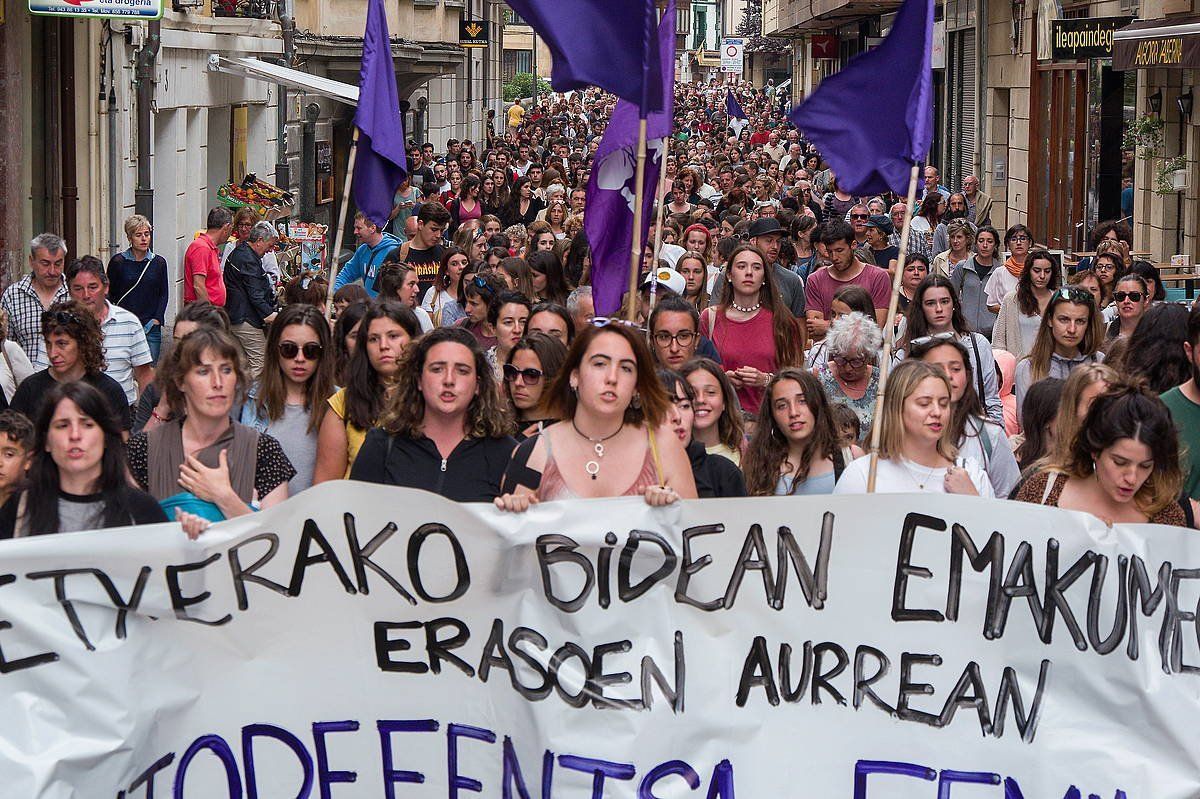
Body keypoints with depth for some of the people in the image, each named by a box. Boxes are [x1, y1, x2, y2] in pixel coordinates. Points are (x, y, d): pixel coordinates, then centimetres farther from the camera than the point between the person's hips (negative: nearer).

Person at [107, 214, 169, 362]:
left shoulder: (159, 262, 7)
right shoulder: (118, 261, 1)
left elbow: (164, 294, 10)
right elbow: (109, 293, 6)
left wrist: (156, 319, -2)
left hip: (150, 328, 2)